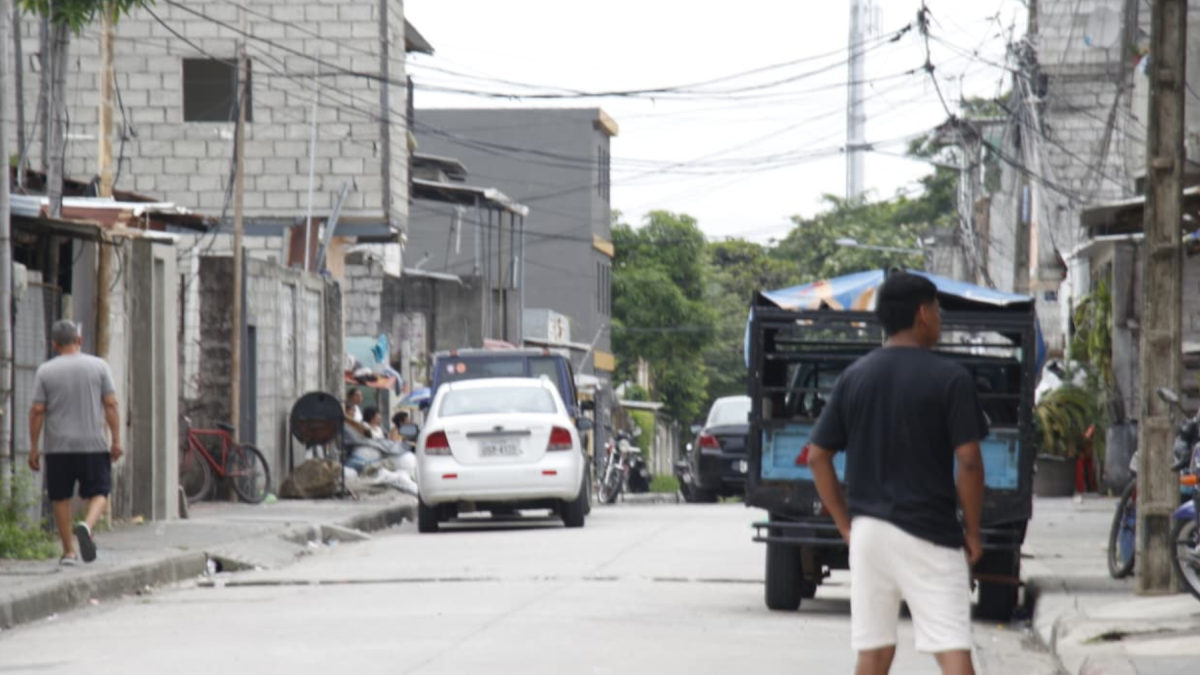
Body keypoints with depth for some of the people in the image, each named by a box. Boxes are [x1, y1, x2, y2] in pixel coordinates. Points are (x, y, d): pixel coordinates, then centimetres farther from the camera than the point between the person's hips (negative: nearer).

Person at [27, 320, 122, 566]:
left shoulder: (45, 371, 1)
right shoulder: (98, 366, 1)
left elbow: (37, 411, -2)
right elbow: (111, 405, -3)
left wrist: (34, 448, 3)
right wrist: (116, 440, 2)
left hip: (58, 446, 1)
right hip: (93, 444, 0)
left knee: (62, 498, 10)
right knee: (99, 493, 6)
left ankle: (68, 552, 11)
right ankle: (87, 526, -23)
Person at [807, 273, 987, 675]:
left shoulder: (854, 378, 7)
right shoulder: (949, 379, -7)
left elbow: (817, 457, 7)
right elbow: (968, 461, -11)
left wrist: (845, 525, 12)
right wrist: (972, 532, -1)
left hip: (868, 532, 4)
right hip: (929, 535, -4)